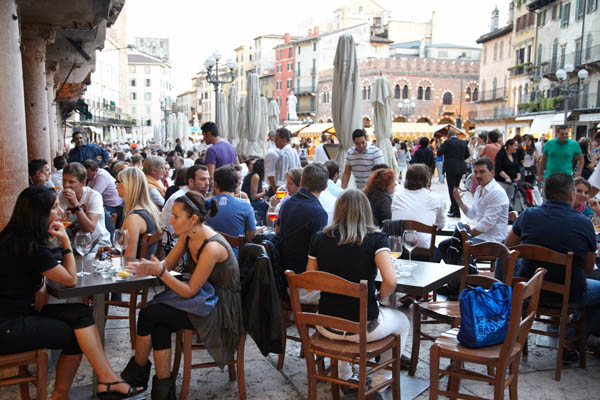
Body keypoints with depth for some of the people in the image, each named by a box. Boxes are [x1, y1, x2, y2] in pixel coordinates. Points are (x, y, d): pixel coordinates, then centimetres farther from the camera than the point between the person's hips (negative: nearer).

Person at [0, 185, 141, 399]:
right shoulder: (30, 246, -23)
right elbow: (70, 279, -13)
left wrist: (40, 284, 2)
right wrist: (65, 241, -11)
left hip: (18, 311, 8)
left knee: (80, 313, -5)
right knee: (74, 335, -3)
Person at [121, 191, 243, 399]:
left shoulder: (211, 247, -27)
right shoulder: (187, 235, -1)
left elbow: (189, 291, -21)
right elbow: (167, 263, 7)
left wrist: (159, 271, -27)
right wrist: (149, 267, -14)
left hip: (222, 310, -8)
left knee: (148, 314, -12)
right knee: (158, 325, -16)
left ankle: (136, 373, 11)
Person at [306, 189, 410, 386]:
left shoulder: (319, 239, -2)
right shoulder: (376, 239, -10)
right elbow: (390, 282, -21)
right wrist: (378, 298, -1)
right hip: (364, 328, -3)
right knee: (403, 322, 29)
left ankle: (343, 376, 44)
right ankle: (383, 378, 36)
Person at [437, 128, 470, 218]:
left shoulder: (447, 142, -9)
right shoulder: (463, 142, 6)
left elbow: (439, 153, -7)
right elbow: (467, 155, 14)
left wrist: (442, 145, 9)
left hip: (450, 169, -6)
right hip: (460, 169, 6)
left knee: (452, 190, -3)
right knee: (456, 189, 18)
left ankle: (456, 212, -6)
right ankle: (453, 209, 27)